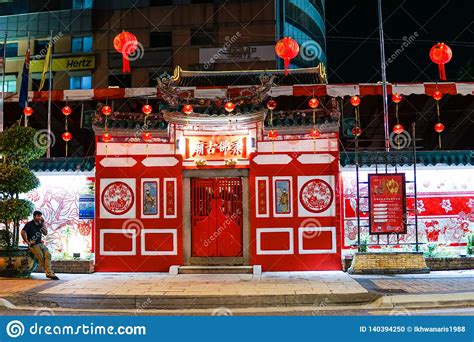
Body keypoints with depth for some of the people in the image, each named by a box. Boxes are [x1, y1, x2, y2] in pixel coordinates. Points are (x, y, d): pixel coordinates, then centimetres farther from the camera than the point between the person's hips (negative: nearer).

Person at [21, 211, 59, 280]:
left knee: (48, 255, -19)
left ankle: (49, 273, -26)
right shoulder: (29, 224, -5)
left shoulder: (40, 224, 15)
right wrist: (27, 242, -16)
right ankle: (50, 273, -21)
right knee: (41, 258, -22)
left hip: (40, 243, 6)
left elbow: (45, 233, 12)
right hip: (33, 245, -6)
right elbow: (23, 232, -19)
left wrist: (43, 224, 1)